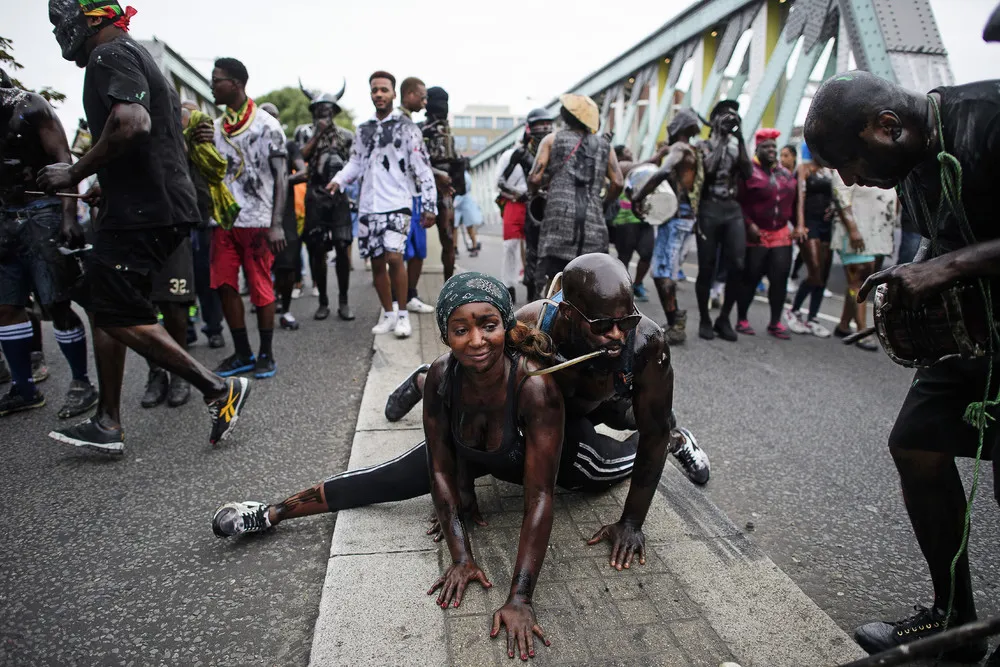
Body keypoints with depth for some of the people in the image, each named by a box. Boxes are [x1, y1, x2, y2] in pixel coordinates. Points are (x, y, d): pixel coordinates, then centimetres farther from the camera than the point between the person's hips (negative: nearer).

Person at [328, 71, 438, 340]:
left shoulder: (406, 127, 0)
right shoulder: (363, 130, 15)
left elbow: (423, 169, -4)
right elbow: (356, 163, 20)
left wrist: (429, 206, -9)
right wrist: (338, 180, 0)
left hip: (397, 204, -5)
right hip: (368, 206, 5)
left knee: (394, 257, -21)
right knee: (376, 264, 7)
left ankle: (402, 314, -5)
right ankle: (388, 314, 21)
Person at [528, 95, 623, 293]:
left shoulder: (552, 140, 9)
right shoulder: (604, 145, 16)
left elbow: (535, 179, -1)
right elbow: (617, 183, 6)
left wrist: (533, 192, 20)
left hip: (559, 219, -2)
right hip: (593, 221, 2)